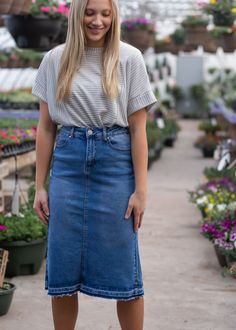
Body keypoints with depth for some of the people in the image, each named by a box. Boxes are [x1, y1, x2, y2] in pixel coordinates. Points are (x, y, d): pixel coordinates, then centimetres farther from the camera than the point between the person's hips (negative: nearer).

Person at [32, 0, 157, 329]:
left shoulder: (129, 58, -1)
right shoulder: (55, 60, 5)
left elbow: (138, 129, -2)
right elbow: (46, 127, 8)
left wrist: (140, 189, -5)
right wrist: (40, 186, 5)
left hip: (115, 161, -2)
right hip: (68, 162, 2)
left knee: (122, 267, 3)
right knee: (62, 267, 5)